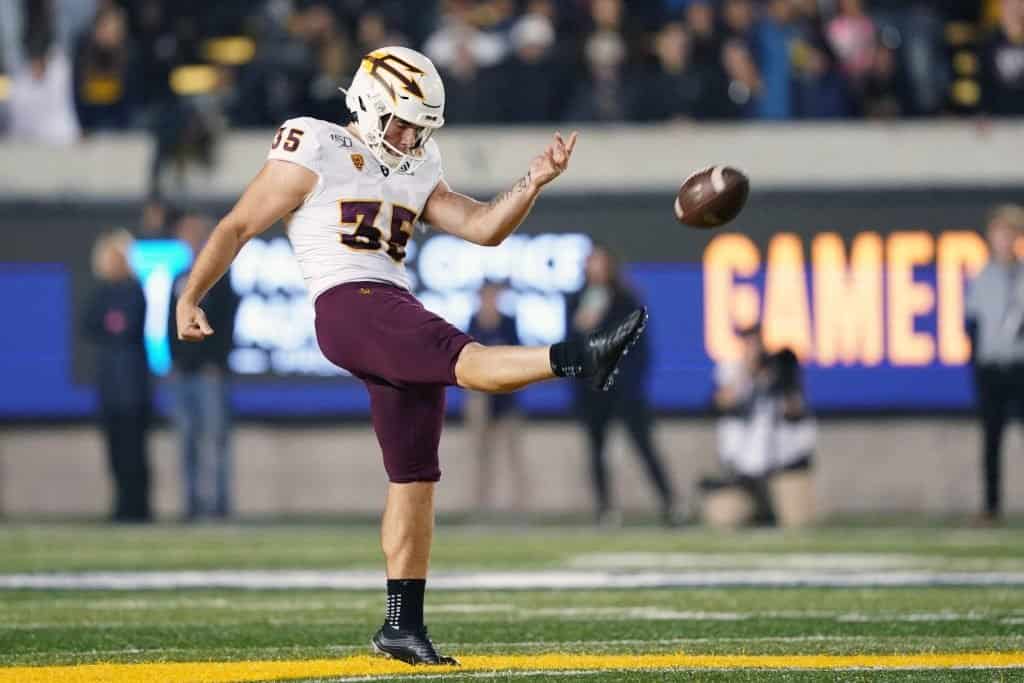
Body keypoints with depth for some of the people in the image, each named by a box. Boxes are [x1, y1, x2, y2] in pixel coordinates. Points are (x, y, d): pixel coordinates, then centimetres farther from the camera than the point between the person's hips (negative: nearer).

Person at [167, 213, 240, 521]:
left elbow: (227, 322, -5)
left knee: (215, 435, -10)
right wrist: (174, 360, 7)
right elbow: (173, 325, 18)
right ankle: (193, 500, 4)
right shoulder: (179, 281, 17)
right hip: (185, 370, 6)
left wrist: (217, 361, -12)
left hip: (211, 371, -6)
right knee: (188, 437, 3)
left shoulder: (218, 278, 1)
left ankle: (220, 500, -12)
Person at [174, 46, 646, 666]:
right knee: (463, 359, -31)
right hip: (348, 307, -8)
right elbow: (238, 227, 6)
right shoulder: (315, 156, 1)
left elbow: (484, 229, 15)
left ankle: (404, 624, 9)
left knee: (415, 477, 5)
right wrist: (189, 299, 7)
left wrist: (533, 183, -1)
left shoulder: (415, 174, 21)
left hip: (401, 318, 8)